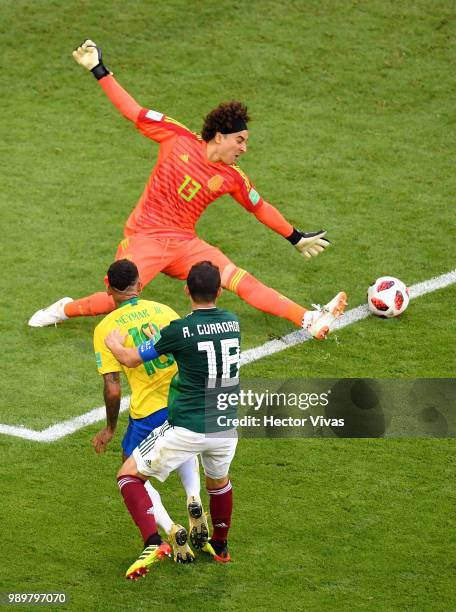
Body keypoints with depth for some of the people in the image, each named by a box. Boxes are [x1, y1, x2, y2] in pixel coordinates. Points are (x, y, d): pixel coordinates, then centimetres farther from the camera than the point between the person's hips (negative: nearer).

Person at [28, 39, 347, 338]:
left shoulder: (232, 178, 1)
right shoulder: (178, 139, -8)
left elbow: (261, 208, 14)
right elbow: (134, 111, -4)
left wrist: (297, 238, 19)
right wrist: (99, 70, -5)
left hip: (184, 244, 3)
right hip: (145, 238, -3)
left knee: (240, 280, -14)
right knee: (116, 300, -21)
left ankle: (309, 320, -20)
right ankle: (65, 310, 8)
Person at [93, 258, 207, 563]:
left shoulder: (105, 328, -5)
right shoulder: (164, 311, 5)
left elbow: (113, 389, -9)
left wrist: (110, 428, 6)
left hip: (148, 413, -4)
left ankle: (171, 530, -3)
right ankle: (194, 498, 9)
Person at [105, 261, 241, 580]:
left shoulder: (180, 330, -12)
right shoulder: (233, 323, 2)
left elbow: (132, 359, 0)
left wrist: (113, 342, 22)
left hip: (187, 428, -5)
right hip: (226, 428, 5)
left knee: (129, 475, 9)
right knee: (218, 480, 34)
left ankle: (153, 542, -9)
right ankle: (220, 547, 50)